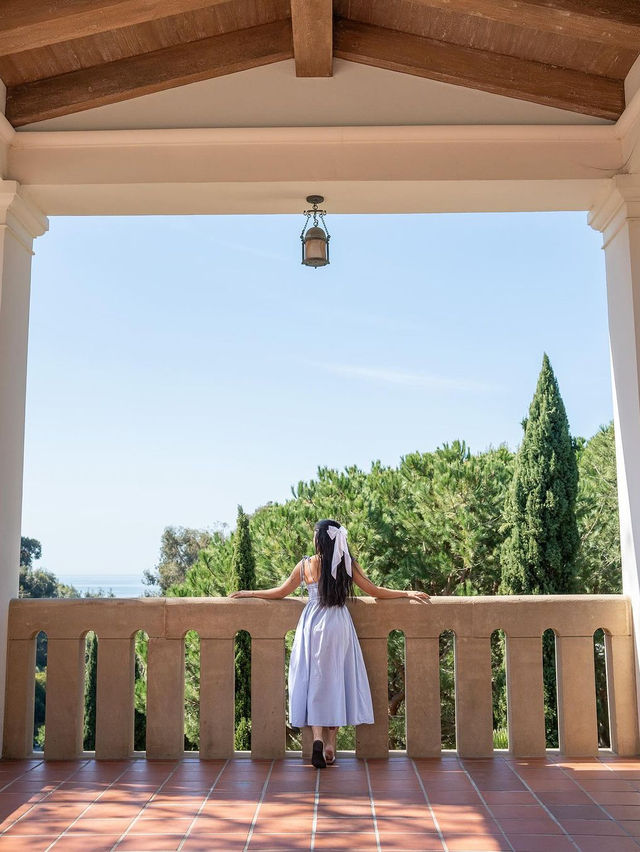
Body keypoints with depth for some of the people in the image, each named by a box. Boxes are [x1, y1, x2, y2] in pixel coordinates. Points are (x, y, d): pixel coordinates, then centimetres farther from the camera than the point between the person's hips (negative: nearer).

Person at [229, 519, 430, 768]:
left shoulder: (306, 565, -3)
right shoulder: (348, 564, -2)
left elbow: (281, 592, 5)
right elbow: (373, 591, 3)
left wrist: (249, 593, 21)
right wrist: (408, 593, 15)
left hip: (312, 626, -1)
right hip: (338, 626, 1)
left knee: (314, 682, 4)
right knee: (335, 681, 9)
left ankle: (317, 738, -12)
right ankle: (330, 745, 11)